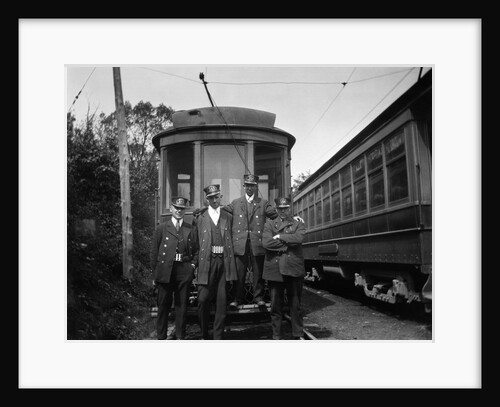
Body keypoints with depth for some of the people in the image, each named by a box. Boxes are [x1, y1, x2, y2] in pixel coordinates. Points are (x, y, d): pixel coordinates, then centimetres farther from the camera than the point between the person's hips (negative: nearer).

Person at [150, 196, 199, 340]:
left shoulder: (191, 230, 10)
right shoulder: (161, 228, 5)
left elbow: (196, 251, 14)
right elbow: (154, 252, 4)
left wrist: (193, 265, -2)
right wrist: (155, 274, 1)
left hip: (184, 272, 1)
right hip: (165, 272, -1)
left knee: (182, 305, 6)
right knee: (163, 305, 6)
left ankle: (180, 336, 19)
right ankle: (161, 336, 20)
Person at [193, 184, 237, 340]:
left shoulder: (228, 217, 14)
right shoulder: (200, 218, 8)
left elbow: (231, 241, 12)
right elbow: (197, 243, 7)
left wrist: (231, 266, 6)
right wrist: (197, 262, -1)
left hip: (224, 261, 2)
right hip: (207, 261, -1)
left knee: (222, 301, 3)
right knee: (203, 299, -3)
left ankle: (218, 336, 14)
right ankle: (204, 335, 18)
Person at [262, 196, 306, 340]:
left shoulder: (298, 224, 10)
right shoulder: (269, 224, 10)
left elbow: (298, 238, -12)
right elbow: (266, 243, -8)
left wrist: (279, 237, -7)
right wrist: (288, 242, -7)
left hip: (294, 269, 0)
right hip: (274, 269, 1)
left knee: (295, 305, 7)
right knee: (275, 306, 6)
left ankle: (298, 335, 18)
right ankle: (276, 336, 18)